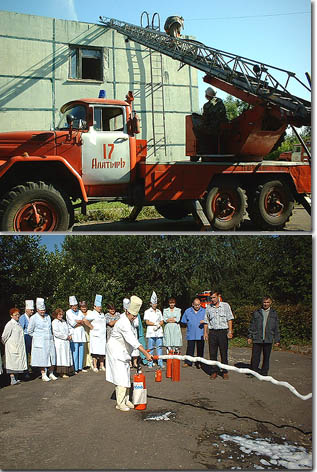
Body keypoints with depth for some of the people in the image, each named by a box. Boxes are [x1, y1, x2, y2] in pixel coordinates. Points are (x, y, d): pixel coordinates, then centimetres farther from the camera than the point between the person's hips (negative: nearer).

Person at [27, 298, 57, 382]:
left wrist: (51, 336, 13)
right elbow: (29, 331, -1)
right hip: (40, 342, -5)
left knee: (52, 357, 2)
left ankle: (51, 374, 13)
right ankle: (44, 375, 6)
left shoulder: (48, 316, 12)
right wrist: (37, 337, 2)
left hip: (50, 341, 5)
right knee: (42, 358, -4)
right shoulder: (33, 318, -5)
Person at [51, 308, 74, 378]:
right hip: (59, 343, -8)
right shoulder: (54, 322, -8)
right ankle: (62, 373, -4)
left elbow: (68, 330, 24)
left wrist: (69, 336, 3)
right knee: (61, 357, -7)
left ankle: (67, 371, 12)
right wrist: (66, 336, -11)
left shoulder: (64, 321, 17)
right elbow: (56, 333, -16)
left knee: (67, 356, 7)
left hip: (66, 342, 8)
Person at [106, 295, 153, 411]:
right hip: (116, 351, -10)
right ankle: (120, 403, -2)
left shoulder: (126, 318, 3)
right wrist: (146, 353, -39)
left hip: (123, 352, 10)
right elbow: (133, 341, -36)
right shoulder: (124, 323, -29)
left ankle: (125, 400, 20)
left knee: (126, 376, 13)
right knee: (121, 377, -9)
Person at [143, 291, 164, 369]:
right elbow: (147, 322, -3)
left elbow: (162, 322, 13)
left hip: (159, 332, 3)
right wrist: (156, 323, -8)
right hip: (151, 333, -3)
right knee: (150, 348, -2)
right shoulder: (147, 311, 5)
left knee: (159, 347, 1)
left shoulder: (159, 311, 17)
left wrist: (158, 325, -7)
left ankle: (160, 363, 5)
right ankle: (150, 363, 3)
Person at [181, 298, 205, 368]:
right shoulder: (187, 311, 5)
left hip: (200, 334, 1)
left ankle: (199, 363, 18)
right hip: (191, 334, 0)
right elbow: (183, 321, 12)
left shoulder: (204, 311, 5)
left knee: (200, 349, 6)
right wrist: (189, 325, 1)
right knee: (190, 348, 0)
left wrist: (204, 321, -15)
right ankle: (188, 362, 9)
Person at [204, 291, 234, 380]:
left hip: (223, 331, -2)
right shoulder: (208, 307, 9)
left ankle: (225, 372, 12)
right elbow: (206, 321, 13)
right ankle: (214, 371, 13)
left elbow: (229, 319, 1)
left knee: (224, 353, 2)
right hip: (212, 332, 2)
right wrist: (205, 332, 5)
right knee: (212, 353, 3)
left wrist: (230, 331, -7)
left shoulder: (225, 305, 2)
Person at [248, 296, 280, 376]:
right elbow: (252, 326, 10)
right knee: (255, 357, -2)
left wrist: (277, 340, 7)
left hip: (268, 339, 1)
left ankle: (264, 373, 20)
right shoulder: (256, 313, 6)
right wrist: (250, 337, 5)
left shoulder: (274, 314, 9)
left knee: (266, 357, 7)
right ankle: (254, 371, 15)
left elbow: (276, 328, 11)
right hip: (257, 339, -1)